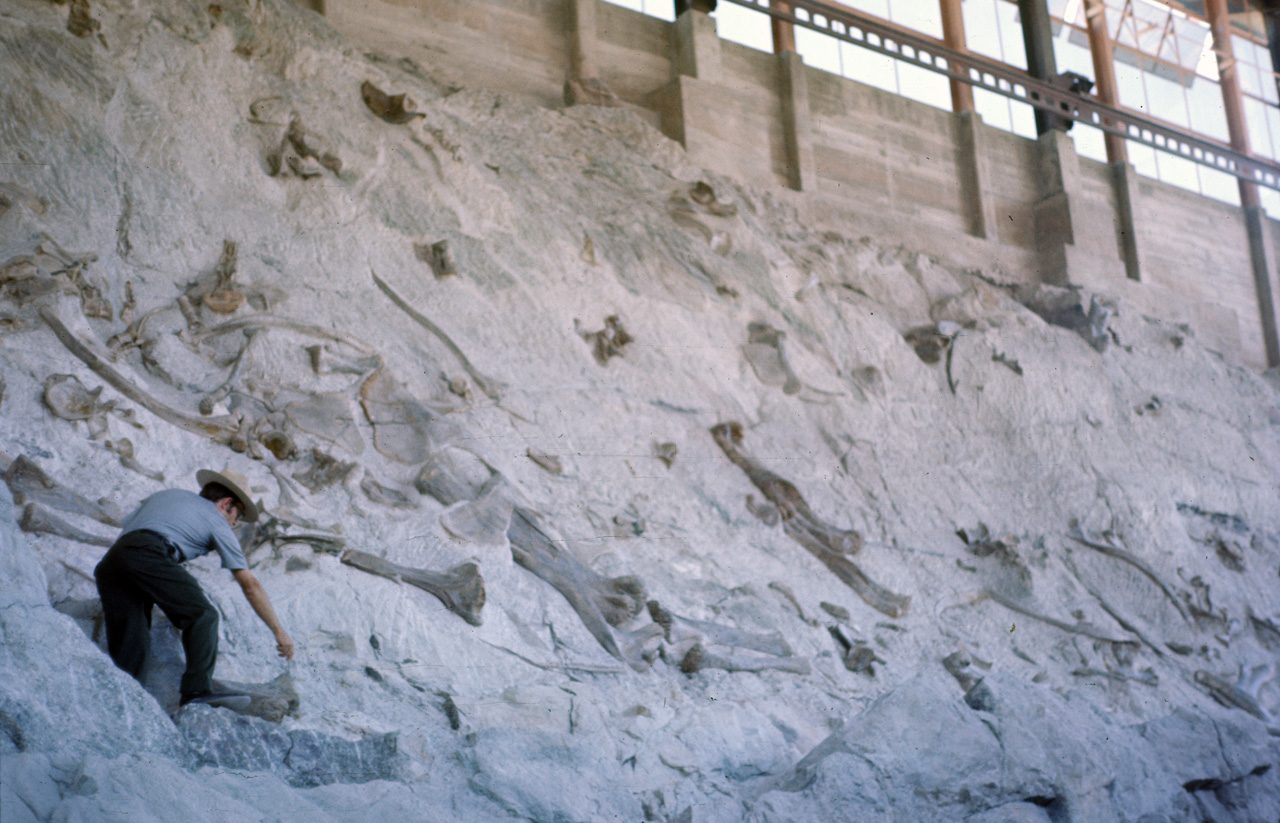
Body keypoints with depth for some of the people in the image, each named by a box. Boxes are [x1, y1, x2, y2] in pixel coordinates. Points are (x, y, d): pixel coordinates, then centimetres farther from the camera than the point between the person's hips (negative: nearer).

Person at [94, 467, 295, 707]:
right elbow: (250, 585, 19)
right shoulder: (216, 521, 20)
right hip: (148, 555, -6)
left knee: (128, 647, 6)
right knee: (202, 615, -5)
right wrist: (279, 631, 24)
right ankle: (198, 689, -19)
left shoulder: (166, 495, 37)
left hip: (108, 562, 7)